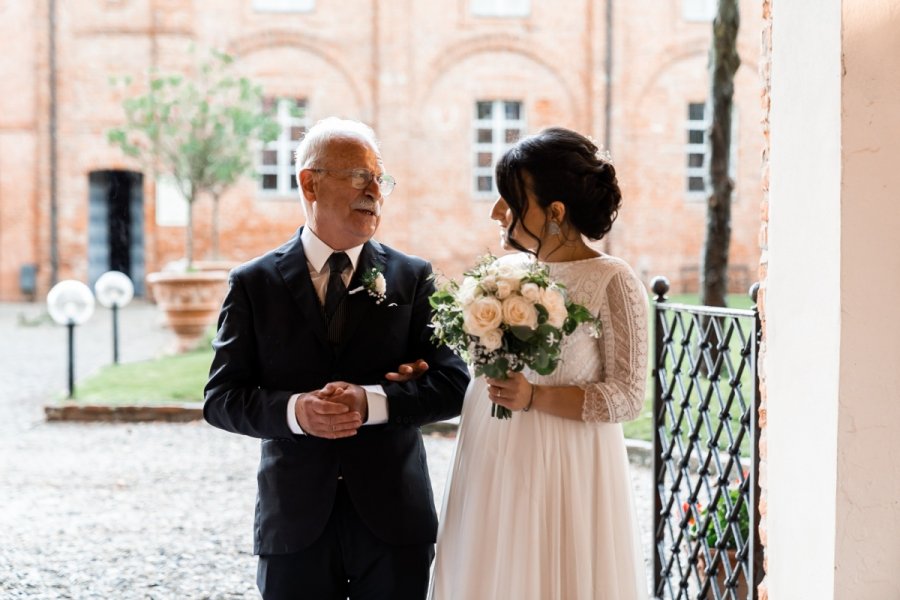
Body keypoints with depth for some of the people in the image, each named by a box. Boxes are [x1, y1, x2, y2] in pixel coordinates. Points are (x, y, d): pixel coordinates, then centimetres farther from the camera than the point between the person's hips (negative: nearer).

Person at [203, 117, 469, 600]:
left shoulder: (413, 278, 4)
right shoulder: (253, 284, 2)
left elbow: (452, 383, -3)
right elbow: (221, 397, -1)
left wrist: (372, 401, -20)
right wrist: (294, 410, -20)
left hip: (393, 521, 1)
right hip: (294, 523, -1)